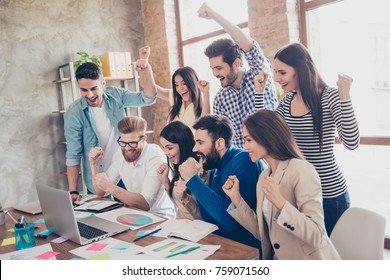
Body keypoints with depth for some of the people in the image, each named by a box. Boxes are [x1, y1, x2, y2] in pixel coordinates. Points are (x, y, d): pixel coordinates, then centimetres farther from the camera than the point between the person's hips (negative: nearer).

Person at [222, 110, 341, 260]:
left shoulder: (301, 170, -15)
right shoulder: (263, 177, 7)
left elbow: (316, 235, -19)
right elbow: (262, 232, 7)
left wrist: (280, 203, -29)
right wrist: (236, 199, 0)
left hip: (308, 258, -6)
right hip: (280, 258, 6)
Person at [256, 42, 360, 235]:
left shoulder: (330, 97, -14)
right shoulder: (288, 100, 3)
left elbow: (351, 143, -20)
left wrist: (345, 97, -27)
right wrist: (259, 92, 2)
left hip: (329, 192, -5)